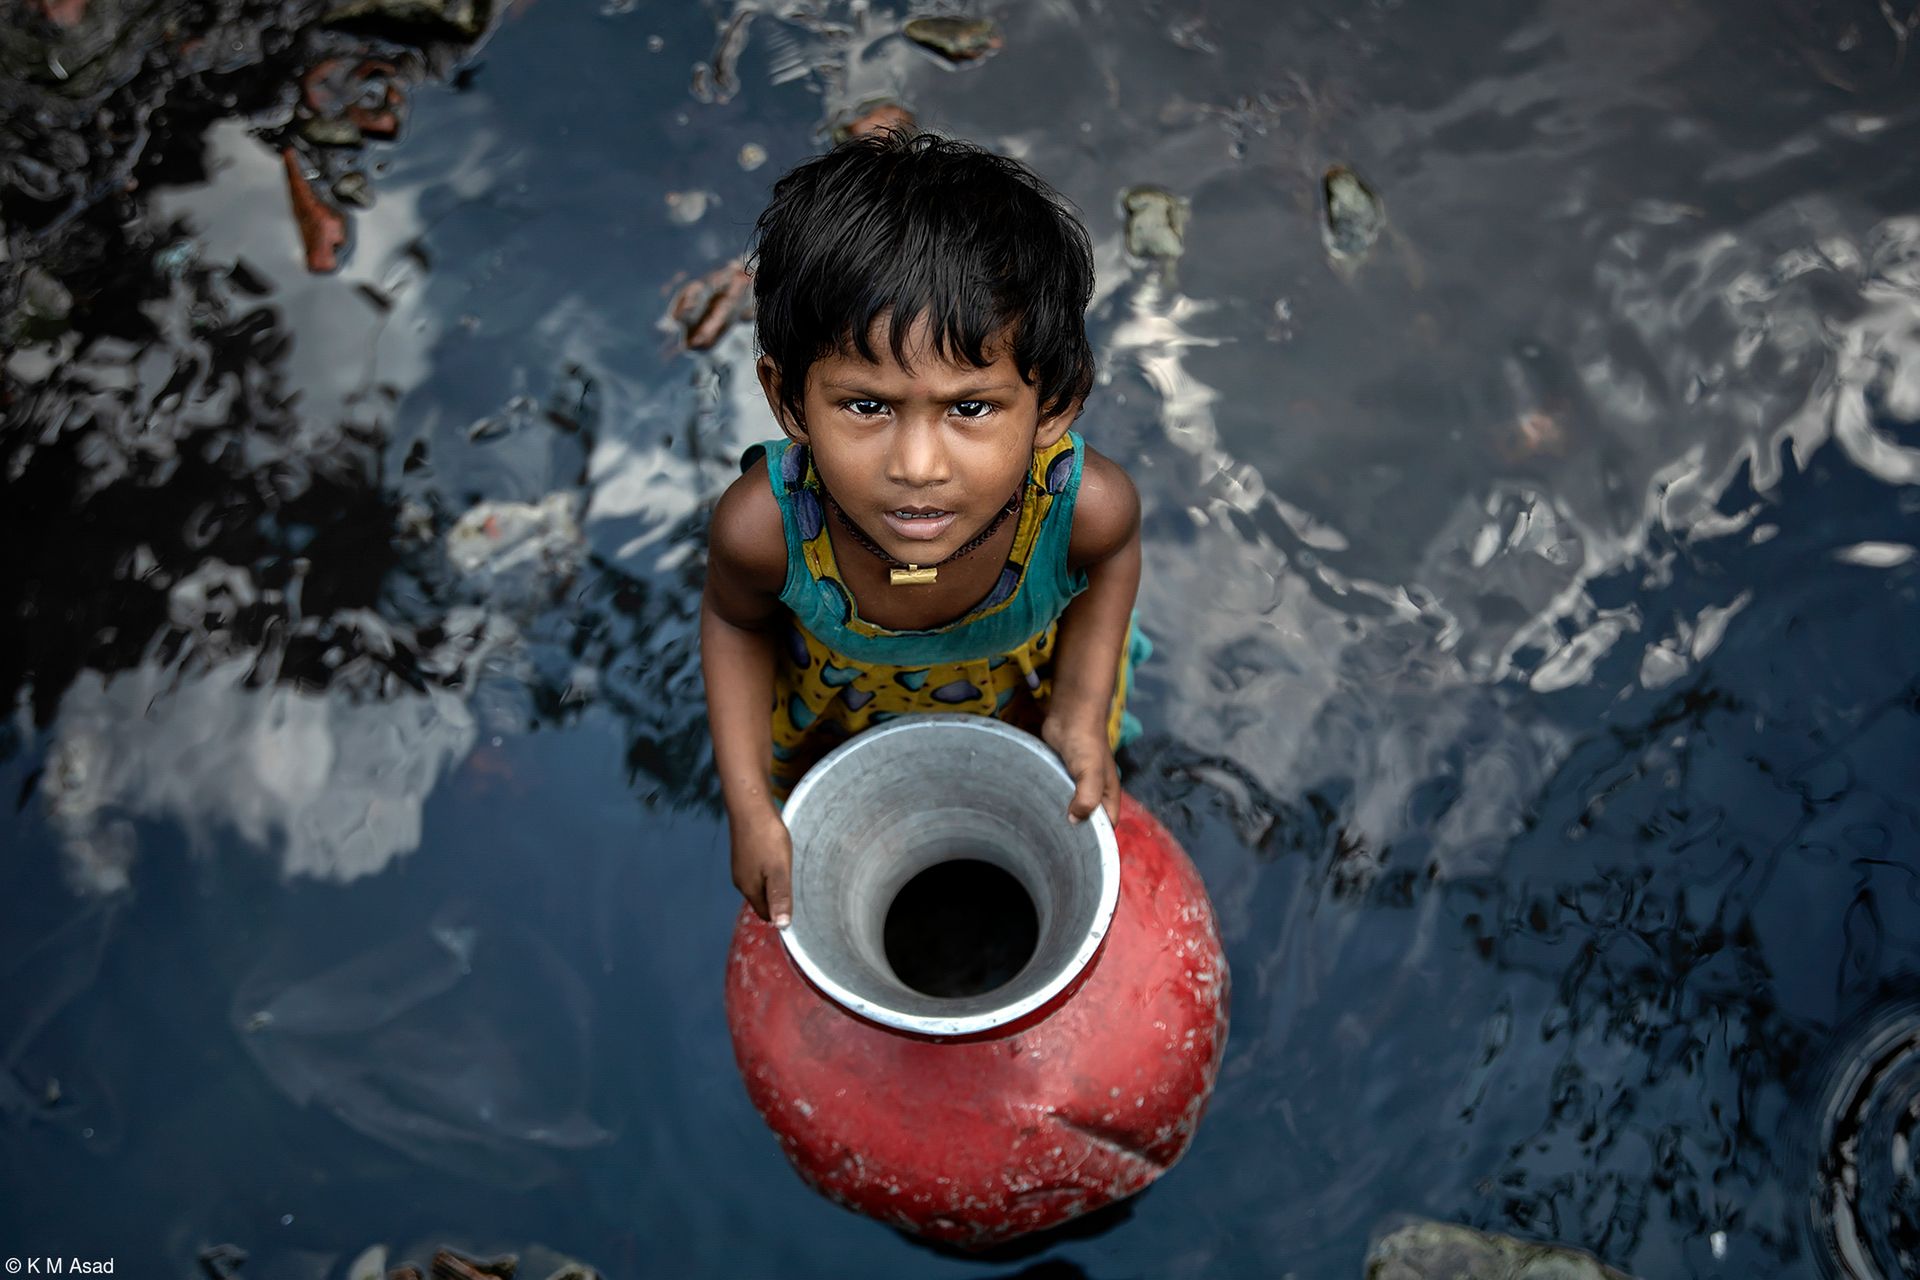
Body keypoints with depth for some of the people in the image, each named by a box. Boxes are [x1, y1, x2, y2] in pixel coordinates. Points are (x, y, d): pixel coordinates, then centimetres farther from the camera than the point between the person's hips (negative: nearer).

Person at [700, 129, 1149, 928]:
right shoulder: (763, 525, -44)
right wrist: (748, 807, -18)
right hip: (838, 692, 0)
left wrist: (1084, 712, -18)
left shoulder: (1086, 504, -43)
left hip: (1022, 680, 1)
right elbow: (736, 621, -17)